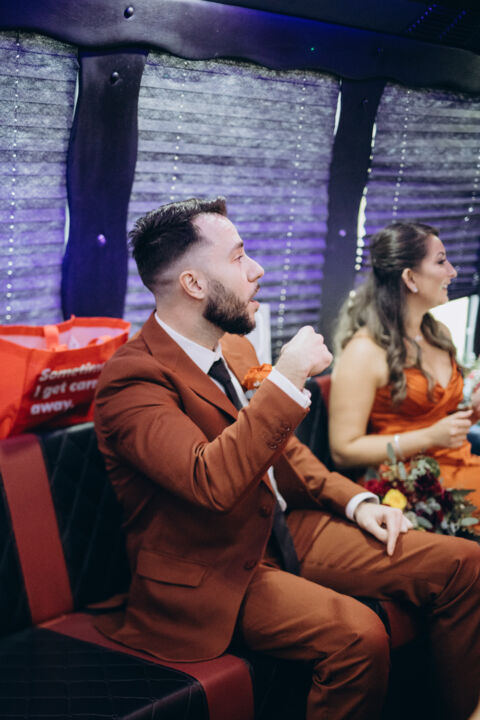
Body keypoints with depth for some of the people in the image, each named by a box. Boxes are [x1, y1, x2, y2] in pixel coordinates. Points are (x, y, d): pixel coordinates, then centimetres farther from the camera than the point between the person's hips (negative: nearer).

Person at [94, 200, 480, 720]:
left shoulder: (233, 346, 8)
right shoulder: (131, 379, -20)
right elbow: (210, 480, -35)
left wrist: (353, 500, 5)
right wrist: (287, 379, -29)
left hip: (285, 531, 9)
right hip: (214, 574, -8)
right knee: (358, 634, -32)